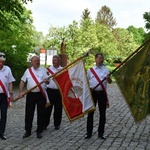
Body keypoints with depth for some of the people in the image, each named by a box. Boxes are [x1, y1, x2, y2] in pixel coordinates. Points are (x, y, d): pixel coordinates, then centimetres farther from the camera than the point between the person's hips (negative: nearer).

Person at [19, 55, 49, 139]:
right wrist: (21, 92, -4)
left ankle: (39, 131, 14)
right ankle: (28, 131, 16)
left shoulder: (43, 70, 3)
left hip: (41, 94, -1)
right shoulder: (28, 70, 7)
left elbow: (47, 82, -1)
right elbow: (22, 81, 8)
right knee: (28, 113, 4)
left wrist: (46, 81, -25)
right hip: (31, 94, 1)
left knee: (41, 113, 3)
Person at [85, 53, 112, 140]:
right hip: (93, 93, 0)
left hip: (102, 93, 0)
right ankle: (89, 133, 13)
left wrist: (108, 78, -24)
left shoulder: (106, 69, 4)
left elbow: (110, 82, -3)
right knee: (90, 113, 4)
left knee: (102, 113, 5)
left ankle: (101, 133, 16)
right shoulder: (90, 70, 5)